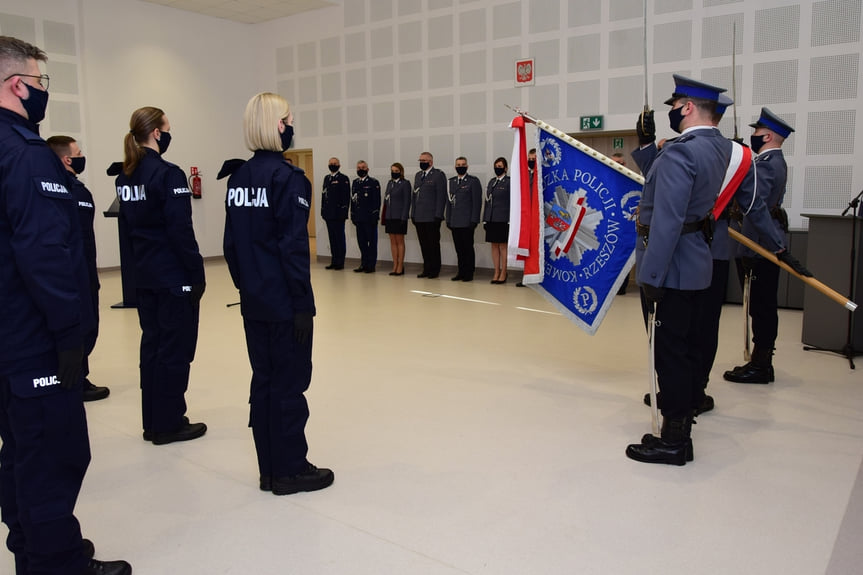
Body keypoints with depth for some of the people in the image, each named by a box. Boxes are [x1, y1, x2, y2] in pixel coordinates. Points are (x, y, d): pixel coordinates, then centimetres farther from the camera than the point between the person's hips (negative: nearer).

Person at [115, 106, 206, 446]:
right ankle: (168, 424, 10)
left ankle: (152, 422, 23)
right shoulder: (168, 175, -16)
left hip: (144, 275, 8)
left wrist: (140, 262, 16)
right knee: (175, 348, 2)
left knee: (152, 344, 14)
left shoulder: (125, 177, 9)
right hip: (174, 276, -8)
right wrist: (197, 272, -12)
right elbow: (181, 230, -18)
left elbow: (128, 224, 13)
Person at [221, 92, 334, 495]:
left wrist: (243, 284, 17)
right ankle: (290, 471, 16)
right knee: (290, 384, 4)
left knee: (264, 380, 14)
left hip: (253, 303, 7)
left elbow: (231, 242, 11)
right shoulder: (287, 178, -14)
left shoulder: (238, 177, 9)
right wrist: (304, 303, -16)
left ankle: (269, 470, 24)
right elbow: (294, 247, -18)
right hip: (284, 303, -7)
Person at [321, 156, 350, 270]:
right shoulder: (326, 178, 17)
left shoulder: (343, 179, -4)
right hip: (329, 214, 6)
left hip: (338, 214, -6)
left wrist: (344, 212, -14)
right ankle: (334, 261, 16)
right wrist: (323, 211, 11)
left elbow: (346, 197, -9)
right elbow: (324, 194, 18)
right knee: (332, 238, 10)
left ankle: (340, 262, 5)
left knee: (340, 238, 0)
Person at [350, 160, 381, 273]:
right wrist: (353, 216, 11)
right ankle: (364, 264, 17)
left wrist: (375, 216, -13)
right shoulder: (355, 183, 15)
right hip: (359, 218, 6)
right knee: (361, 242, 9)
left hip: (370, 218, -6)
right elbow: (352, 200, 17)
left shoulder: (374, 183, -3)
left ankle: (371, 265, 7)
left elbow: (377, 201, -8)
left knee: (372, 242, 1)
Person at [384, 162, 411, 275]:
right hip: (389, 216, 6)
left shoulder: (405, 183, -5)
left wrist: (404, 217, -15)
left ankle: (400, 267, 5)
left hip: (399, 216, -6)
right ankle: (395, 266, 13)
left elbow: (407, 201, -9)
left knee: (399, 241, 0)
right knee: (392, 241, 8)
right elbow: (386, 200, 14)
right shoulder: (390, 183, 14)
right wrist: (384, 217, 8)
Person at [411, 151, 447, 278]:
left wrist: (438, 215, -14)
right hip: (419, 218, 6)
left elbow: (441, 196, -9)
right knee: (424, 244, 10)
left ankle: (435, 270, 9)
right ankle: (427, 269, 18)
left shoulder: (439, 175, -4)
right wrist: (413, 214, 13)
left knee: (433, 245, 1)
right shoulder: (418, 175, 17)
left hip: (432, 218, -6)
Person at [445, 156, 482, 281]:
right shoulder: (451, 181, 16)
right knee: (459, 248, 9)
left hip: (467, 222, -5)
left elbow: (477, 202, -5)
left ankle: (469, 273, 7)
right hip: (455, 223, 5)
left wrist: (474, 220, -11)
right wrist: (448, 219, 11)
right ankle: (461, 272, 16)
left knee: (468, 248, -1)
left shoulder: (474, 181, -1)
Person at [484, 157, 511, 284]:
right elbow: (487, 200, 15)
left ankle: (503, 273, 7)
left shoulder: (509, 182, -4)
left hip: (503, 220, -6)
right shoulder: (491, 182, 14)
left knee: (503, 246, 0)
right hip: (491, 219, 6)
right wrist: (485, 219, 10)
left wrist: (510, 221, -13)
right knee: (494, 246, 8)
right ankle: (496, 272, 15)